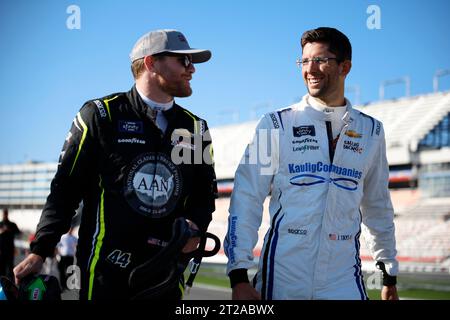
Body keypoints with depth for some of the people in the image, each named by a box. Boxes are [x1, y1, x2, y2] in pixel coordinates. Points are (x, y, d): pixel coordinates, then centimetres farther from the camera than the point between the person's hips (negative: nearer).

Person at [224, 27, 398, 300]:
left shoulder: (371, 131, 10)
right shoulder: (276, 125, 1)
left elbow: (378, 206, 17)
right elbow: (246, 200, -3)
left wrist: (390, 276, 18)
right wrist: (239, 277, -11)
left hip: (345, 281, 2)